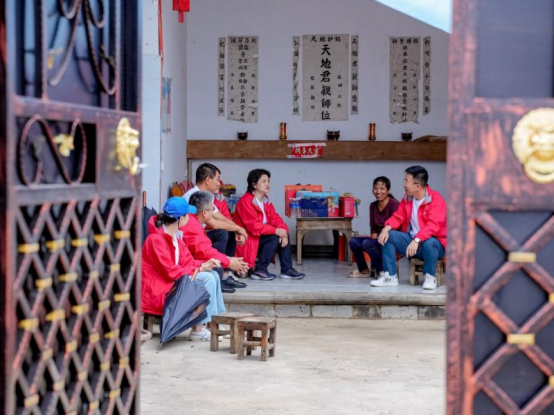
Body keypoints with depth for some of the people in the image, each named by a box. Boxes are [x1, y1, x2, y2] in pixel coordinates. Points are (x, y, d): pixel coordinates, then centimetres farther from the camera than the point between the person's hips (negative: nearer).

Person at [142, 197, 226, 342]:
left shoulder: (175, 235, 8)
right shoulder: (156, 239, -21)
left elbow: (186, 261, 10)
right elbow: (171, 272, -23)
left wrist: (204, 264, -9)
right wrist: (199, 269, -16)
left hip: (173, 282, 10)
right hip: (158, 291, -10)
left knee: (212, 275, 2)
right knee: (206, 279, -19)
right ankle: (198, 330, -16)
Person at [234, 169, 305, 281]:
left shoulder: (265, 200, 9)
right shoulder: (246, 201, -19)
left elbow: (275, 218, 3)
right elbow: (254, 227, -27)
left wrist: (283, 230, -19)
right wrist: (276, 231, -29)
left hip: (261, 236, 9)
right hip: (247, 241, -9)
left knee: (284, 234, -7)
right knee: (274, 238, -25)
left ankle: (287, 269, -6)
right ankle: (260, 270, -17)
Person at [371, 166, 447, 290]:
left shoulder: (435, 199, -18)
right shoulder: (407, 198, 4)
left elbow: (433, 225, -29)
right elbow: (398, 217, 6)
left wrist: (416, 241, -41)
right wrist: (386, 228, -16)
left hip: (434, 243, -7)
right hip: (412, 240, 7)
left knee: (428, 243, -40)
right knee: (388, 236, -11)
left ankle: (430, 277, -13)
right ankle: (390, 277, -10)